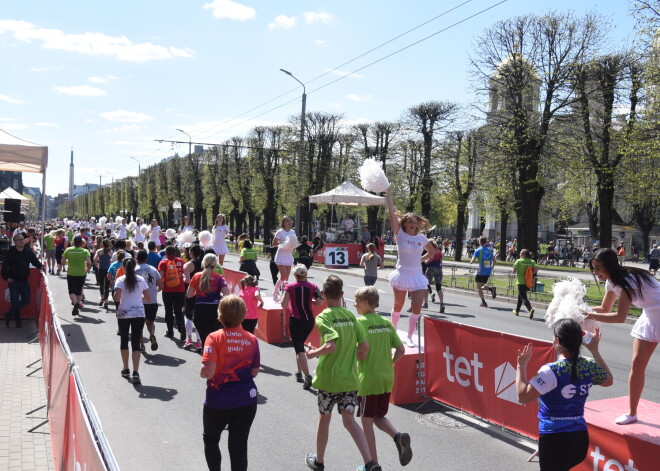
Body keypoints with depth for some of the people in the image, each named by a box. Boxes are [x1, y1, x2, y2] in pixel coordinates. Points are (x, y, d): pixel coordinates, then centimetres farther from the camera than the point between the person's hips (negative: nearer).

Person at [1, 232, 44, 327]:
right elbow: (5, 265, -8)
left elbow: (35, 261, 11)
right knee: (15, 301, -1)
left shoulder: (28, 251, 1)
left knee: (26, 300, 0)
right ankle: (17, 319, 15)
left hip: (24, 280, 4)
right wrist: (6, 277, -13)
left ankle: (9, 315, 15)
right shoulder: (11, 252, -10)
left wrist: (41, 266, -8)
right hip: (13, 280, -4)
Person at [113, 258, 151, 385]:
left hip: (123, 314, -1)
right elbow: (148, 299, 5)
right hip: (139, 314, 1)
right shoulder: (141, 280, 2)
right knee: (136, 343, 0)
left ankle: (126, 369, 28)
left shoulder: (120, 280, -6)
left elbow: (117, 298, -16)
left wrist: (115, 297, 6)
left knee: (124, 341, 18)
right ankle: (135, 373, -13)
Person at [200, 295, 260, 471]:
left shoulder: (215, 338, -15)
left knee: (210, 439, 22)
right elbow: (254, 372, 3)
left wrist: (202, 372, -2)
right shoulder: (252, 339, -4)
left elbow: (207, 372, -23)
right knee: (239, 444, 12)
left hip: (218, 402, -2)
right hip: (247, 401, 3)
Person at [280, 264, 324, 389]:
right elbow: (320, 302, -8)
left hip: (295, 320, -4)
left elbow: (283, 304, -14)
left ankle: (307, 375, -20)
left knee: (299, 349, -4)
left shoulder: (289, 287, -7)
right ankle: (299, 372, 29)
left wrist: (288, 307, 9)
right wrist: (310, 300, 10)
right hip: (309, 320, 4)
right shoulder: (312, 287, -1)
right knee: (300, 345, 24)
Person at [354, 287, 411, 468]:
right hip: (387, 379, 6)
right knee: (379, 417, 21)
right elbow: (401, 350, 4)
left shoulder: (360, 322, -13)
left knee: (367, 422, 6)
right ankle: (398, 436, -5)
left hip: (368, 380, -6)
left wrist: (356, 358, -2)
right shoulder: (387, 323, 6)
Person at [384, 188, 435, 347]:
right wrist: (388, 197, -19)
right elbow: (392, 215, -15)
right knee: (398, 306, 9)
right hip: (402, 274, -3)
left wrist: (422, 259, 6)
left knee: (417, 307, -7)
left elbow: (432, 251, 21)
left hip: (417, 275, 3)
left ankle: (409, 337, 5)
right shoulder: (400, 234, -5)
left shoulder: (421, 237, 5)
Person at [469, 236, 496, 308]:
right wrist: (491, 269, 17)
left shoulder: (478, 250, -6)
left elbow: (473, 261, -13)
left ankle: (484, 302, -1)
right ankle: (491, 289, -8)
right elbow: (494, 261, 7)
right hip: (488, 272, 5)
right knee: (481, 286, 19)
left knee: (479, 287, 6)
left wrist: (471, 261, 9)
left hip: (481, 272, -5)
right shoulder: (490, 250, 9)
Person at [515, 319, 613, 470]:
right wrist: (594, 351, 25)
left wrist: (521, 365, -8)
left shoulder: (551, 371, -19)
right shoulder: (589, 367, 0)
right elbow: (609, 380, 23)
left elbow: (523, 396, -17)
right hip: (581, 438, 7)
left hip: (554, 441, -7)